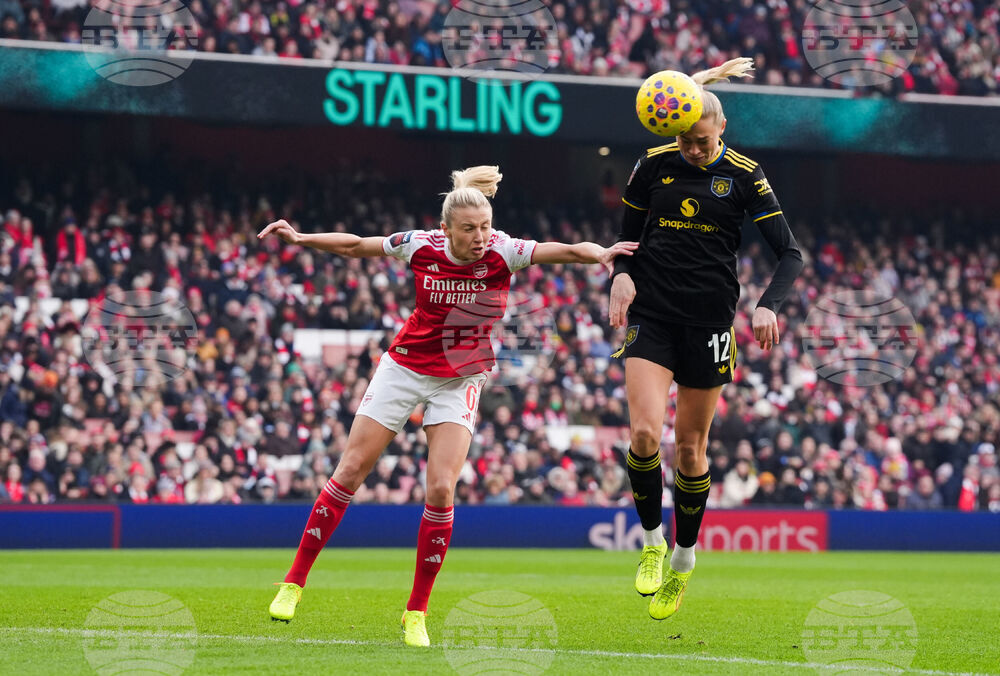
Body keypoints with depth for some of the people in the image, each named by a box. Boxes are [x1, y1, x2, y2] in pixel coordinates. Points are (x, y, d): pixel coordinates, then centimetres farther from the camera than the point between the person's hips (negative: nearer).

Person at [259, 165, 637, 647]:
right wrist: (300, 238, -3)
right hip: (404, 368, 1)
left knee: (441, 489, -14)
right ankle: (294, 582, 14)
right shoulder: (420, 246, -12)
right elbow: (355, 246, 3)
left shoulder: (503, 252, -16)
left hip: (460, 382, -1)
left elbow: (565, 250, -32)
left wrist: (599, 254, -51)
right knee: (349, 473, 1)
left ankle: (416, 613, -2)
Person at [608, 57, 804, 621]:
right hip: (651, 318, 1)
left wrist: (768, 305, -21)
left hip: (709, 321, -1)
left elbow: (790, 253, -4)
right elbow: (629, 235, 15)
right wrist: (622, 275, -6)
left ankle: (684, 558, 24)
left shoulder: (744, 176, -3)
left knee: (690, 446, 4)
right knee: (644, 434, -17)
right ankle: (653, 542, 5)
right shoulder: (654, 166, 2)